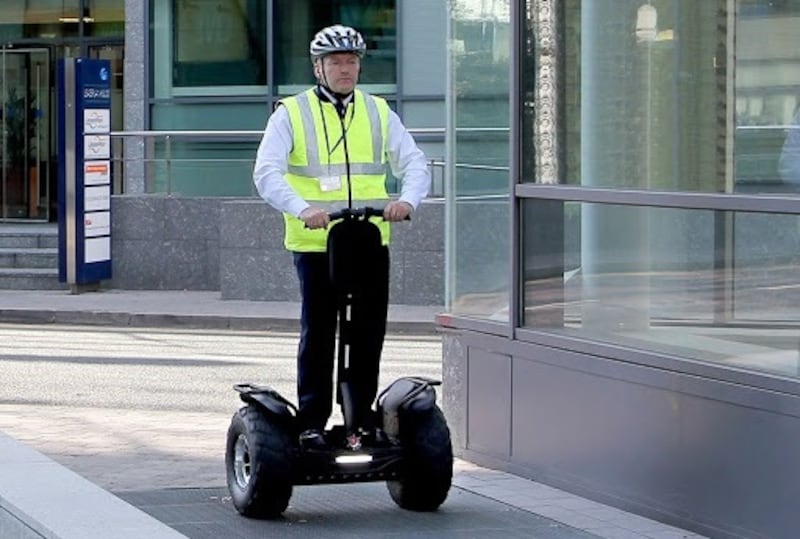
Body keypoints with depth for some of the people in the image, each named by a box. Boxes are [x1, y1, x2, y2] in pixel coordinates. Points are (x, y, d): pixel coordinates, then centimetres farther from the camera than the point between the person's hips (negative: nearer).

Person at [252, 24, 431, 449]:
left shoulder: (378, 113, 13)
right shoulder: (291, 114, 2)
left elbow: (414, 163, 6)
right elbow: (267, 172, -9)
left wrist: (407, 199, -17)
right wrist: (302, 209, -26)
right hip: (314, 244, -3)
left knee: (369, 335, 5)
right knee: (317, 335, -1)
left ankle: (363, 417, 16)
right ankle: (312, 422, 6)